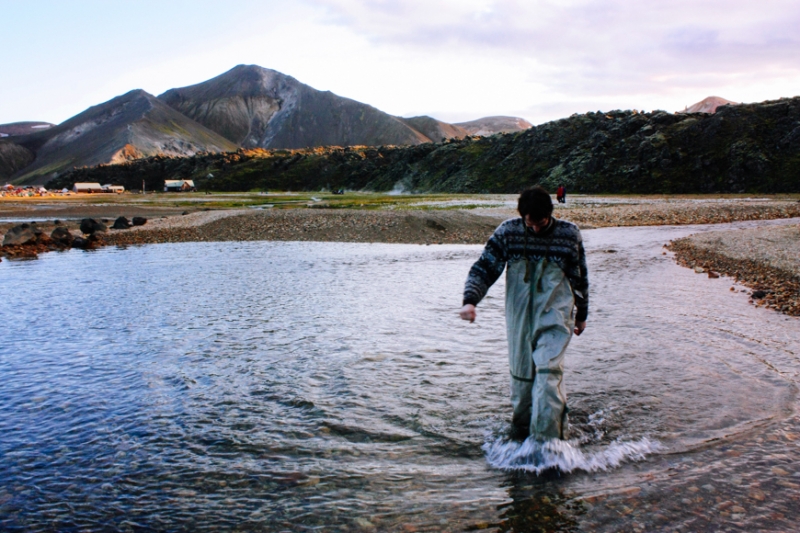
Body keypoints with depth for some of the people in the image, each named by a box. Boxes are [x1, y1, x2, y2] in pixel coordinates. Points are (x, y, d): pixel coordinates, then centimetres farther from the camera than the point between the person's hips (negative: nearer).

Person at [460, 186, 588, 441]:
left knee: (549, 371, -13)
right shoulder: (508, 232, -4)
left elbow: (580, 278, 9)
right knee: (520, 372, 10)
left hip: (554, 316, -2)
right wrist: (470, 300, -18)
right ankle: (520, 426, 31)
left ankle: (545, 438, -10)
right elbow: (484, 268, -3)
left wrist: (581, 314, 17)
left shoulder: (569, 234, -4)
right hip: (519, 315, 2)